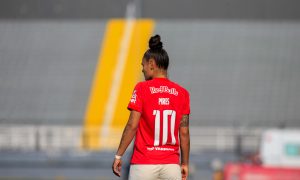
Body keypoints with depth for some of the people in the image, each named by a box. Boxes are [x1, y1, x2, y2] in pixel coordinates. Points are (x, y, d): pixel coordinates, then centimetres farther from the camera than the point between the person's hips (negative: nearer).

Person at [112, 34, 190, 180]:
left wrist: (118, 155, -2)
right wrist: (185, 163, 12)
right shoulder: (182, 93, 6)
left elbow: (132, 126, -8)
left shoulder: (142, 88, -4)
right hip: (172, 165, 3)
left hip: (144, 164, -3)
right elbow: (184, 132, 5)